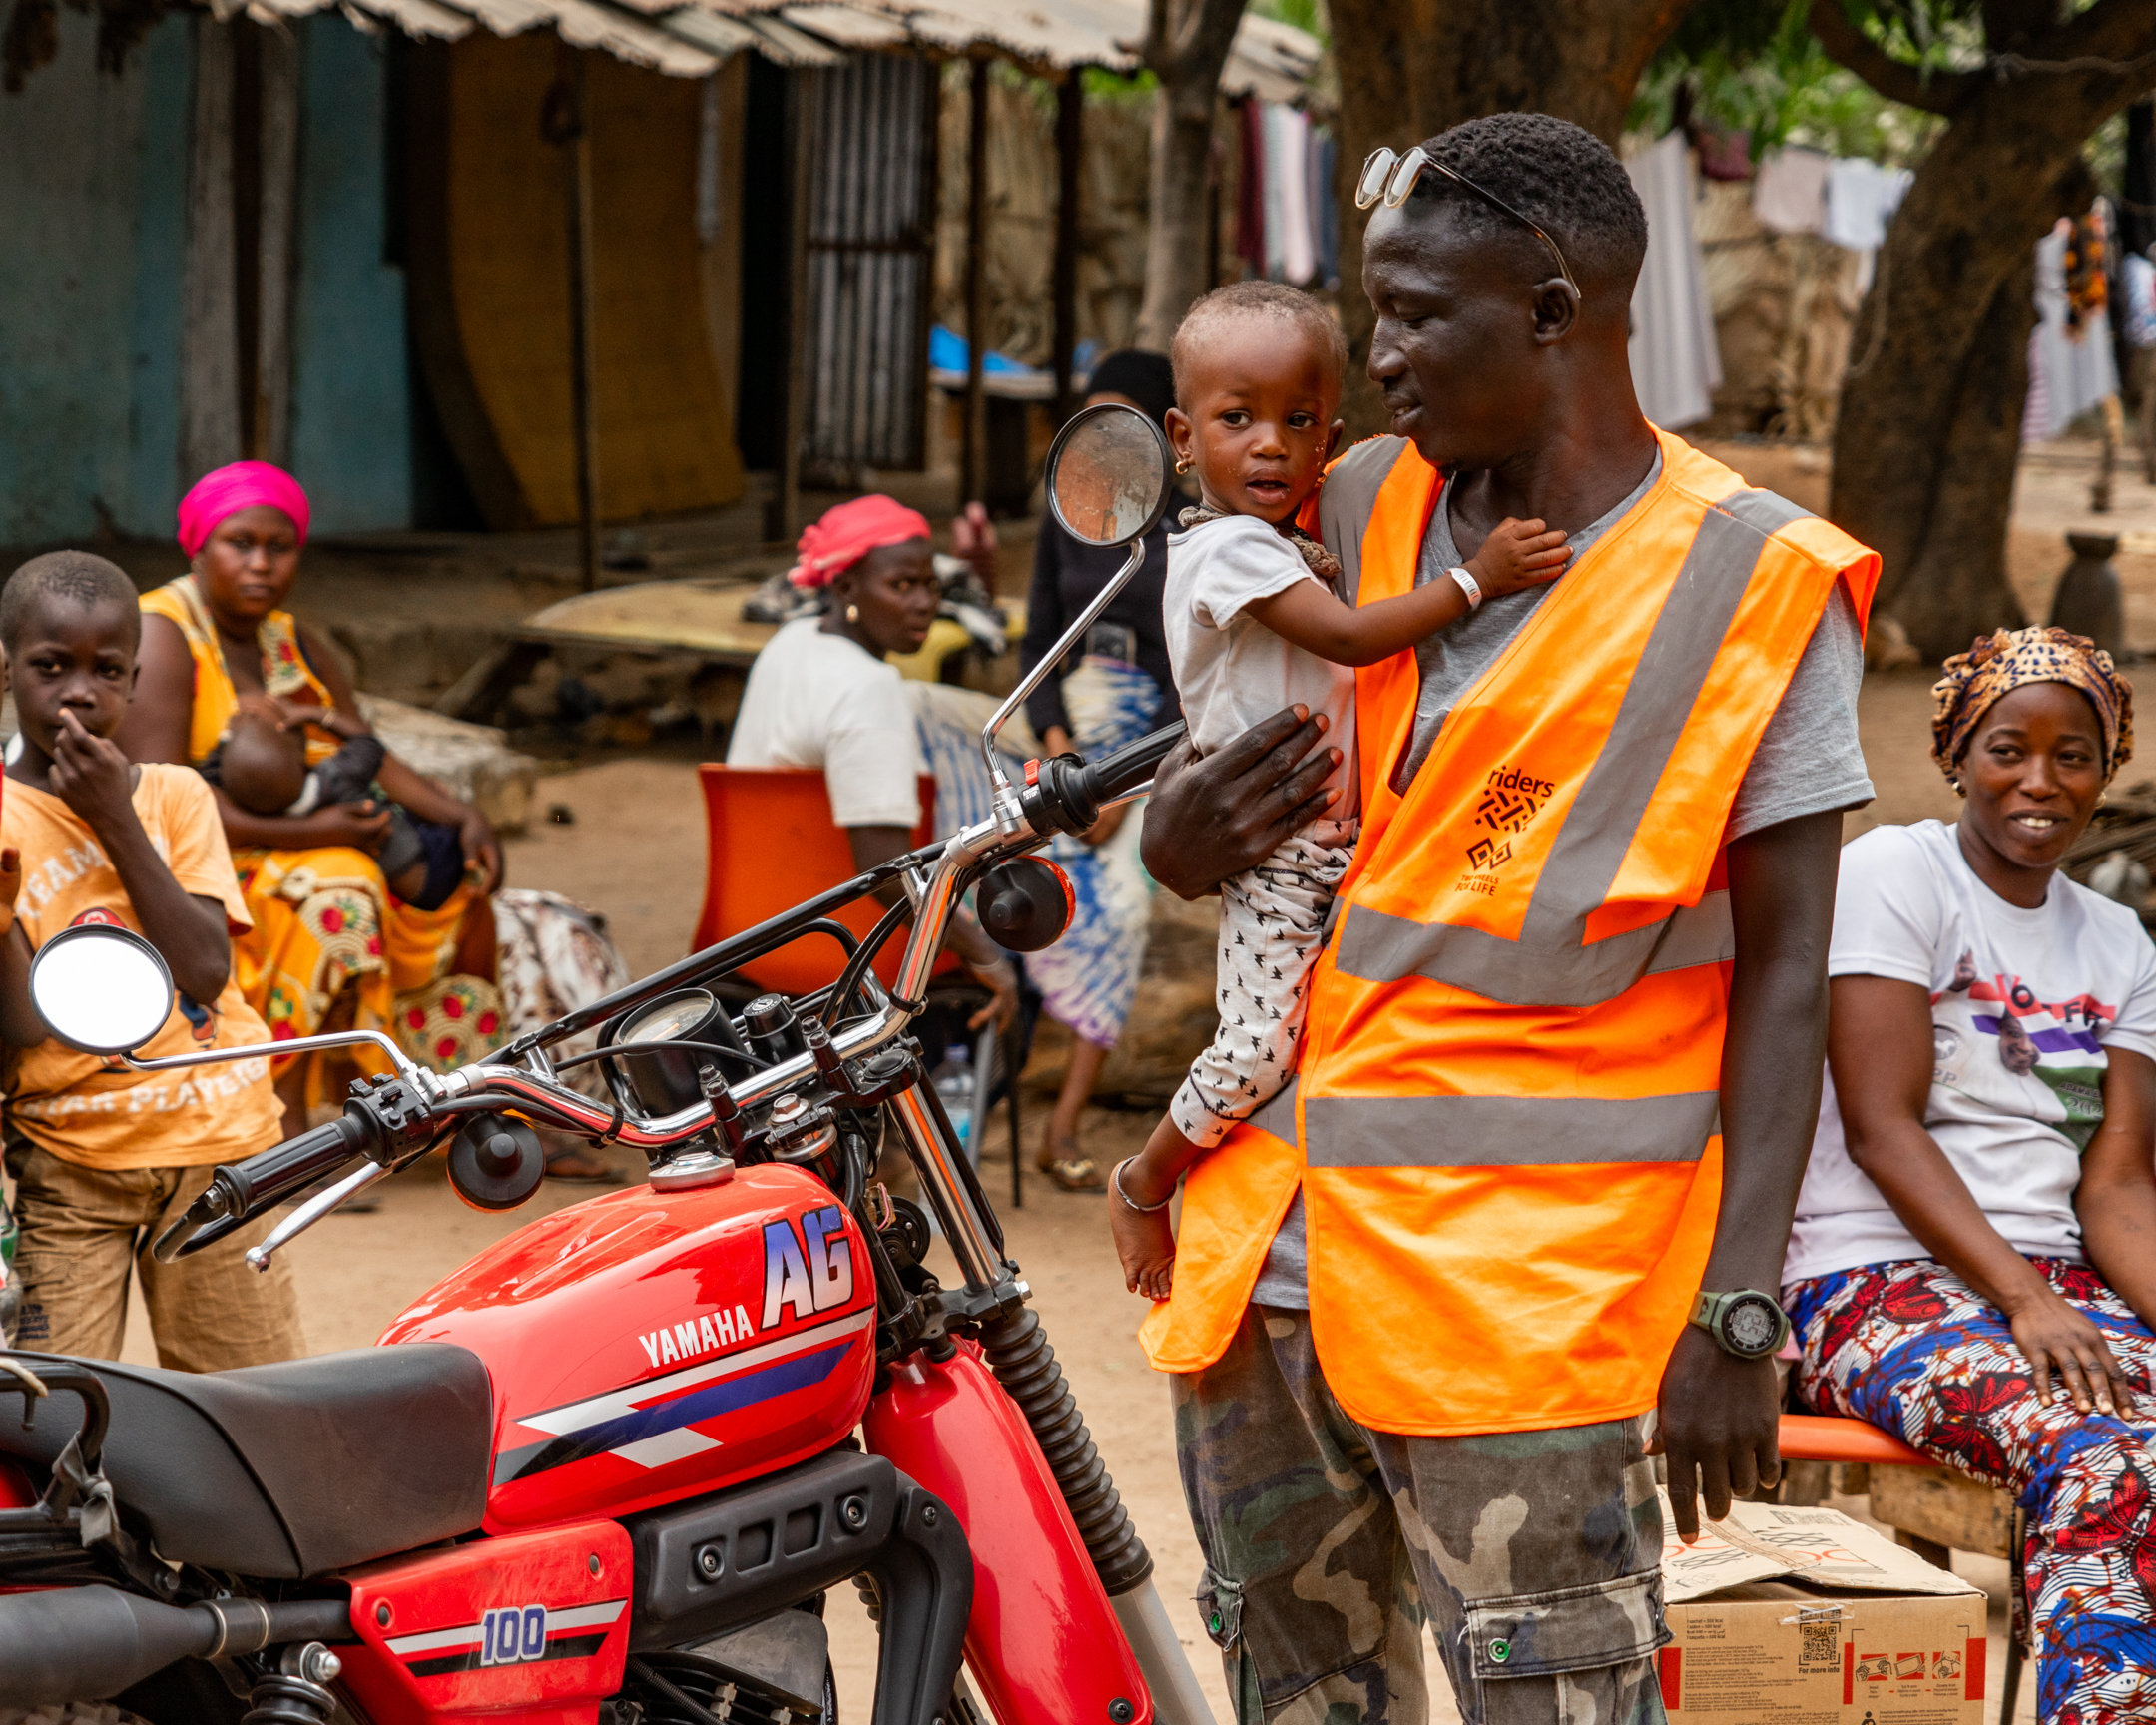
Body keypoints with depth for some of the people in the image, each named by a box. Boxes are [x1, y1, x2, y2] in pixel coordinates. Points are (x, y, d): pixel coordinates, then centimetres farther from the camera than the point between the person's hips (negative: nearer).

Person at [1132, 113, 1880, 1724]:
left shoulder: (1751, 588, -7)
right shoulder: (1364, 507, 10)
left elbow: (1783, 973, -6)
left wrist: (1737, 1315, -12)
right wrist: (1181, 845, -4)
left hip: (1528, 1289, -6)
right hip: (1274, 1247, 6)